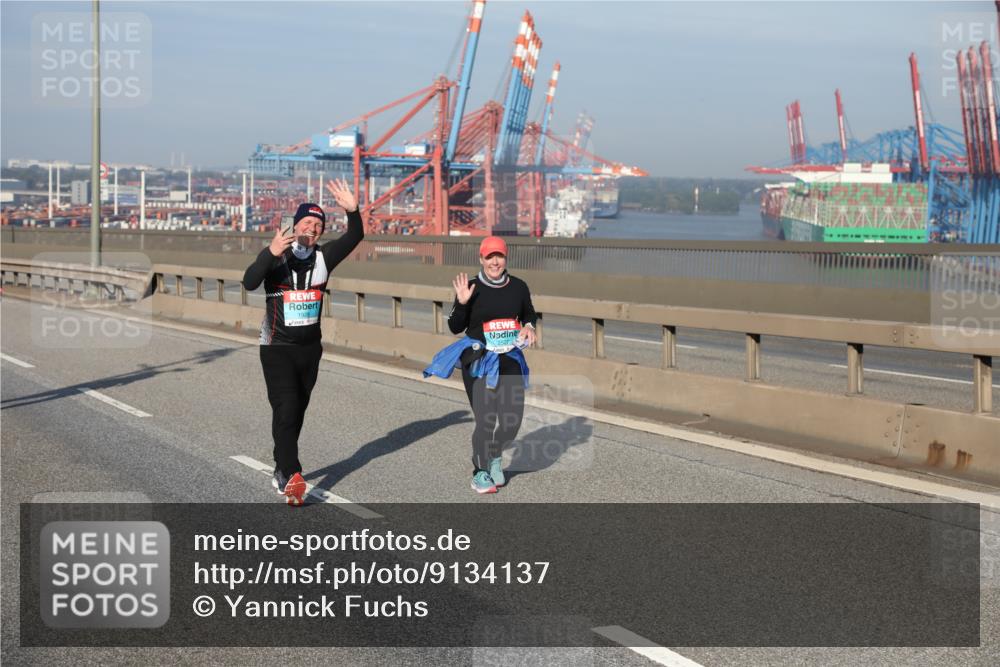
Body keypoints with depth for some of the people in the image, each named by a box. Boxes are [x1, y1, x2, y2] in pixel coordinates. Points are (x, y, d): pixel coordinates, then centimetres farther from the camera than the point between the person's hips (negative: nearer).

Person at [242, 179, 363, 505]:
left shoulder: (323, 257, 2)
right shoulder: (276, 258, -10)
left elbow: (355, 237, -9)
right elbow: (249, 282, -26)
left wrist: (353, 210, -27)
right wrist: (270, 253, -42)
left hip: (310, 348, 5)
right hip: (277, 348, -5)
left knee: (297, 411, 13)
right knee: (286, 408, -16)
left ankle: (281, 470, 27)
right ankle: (292, 477, -23)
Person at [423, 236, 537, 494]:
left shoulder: (519, 287, 2)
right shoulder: (471, 288, -7)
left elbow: (529, 314, 20)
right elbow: (455, 327, -3)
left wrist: (529, 327, -1)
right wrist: (462, 303, -19)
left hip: (510, 359, 4)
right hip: (478, 359, -4)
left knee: (513, 417, 4)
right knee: (487, 418, -9)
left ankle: (495, 456, 35)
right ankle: (480, 472, 12)